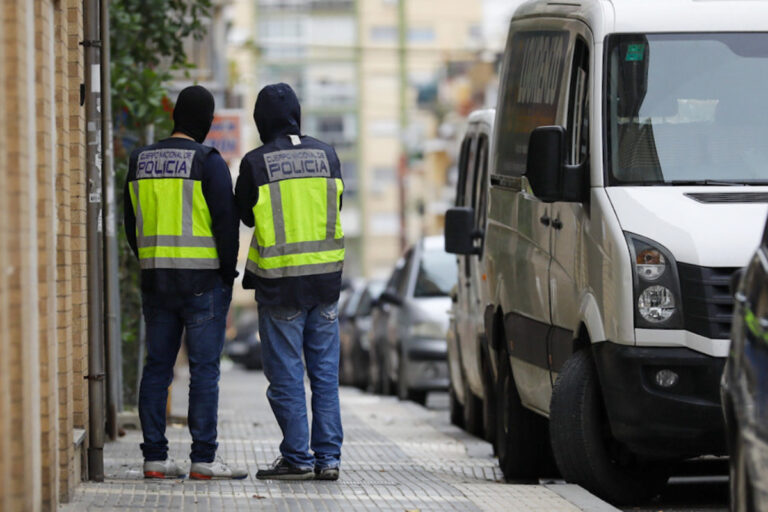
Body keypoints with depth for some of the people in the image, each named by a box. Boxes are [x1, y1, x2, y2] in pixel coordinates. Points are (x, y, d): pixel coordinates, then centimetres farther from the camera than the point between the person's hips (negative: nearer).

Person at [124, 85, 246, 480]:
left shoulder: (141, 162, 8)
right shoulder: (207, 162, -10)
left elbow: (132, 225, 13)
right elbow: (226, 221, -12)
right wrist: (228, 272, -1)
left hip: (155, 279, 5)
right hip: (202, 279, -5)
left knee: (157, 367, 8)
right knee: (204, 369, -3)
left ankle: (154, 457, 7)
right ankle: (203, 459, -6)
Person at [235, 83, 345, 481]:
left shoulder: (255, 163, -9)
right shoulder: (325, 155, 3)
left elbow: (245, 214, 3)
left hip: (279, 282, -4)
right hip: (325, 276, 4)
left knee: (286, 374, 2)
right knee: (325, 372, 9)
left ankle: (297, 458, 2)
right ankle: (328, 457, 8)